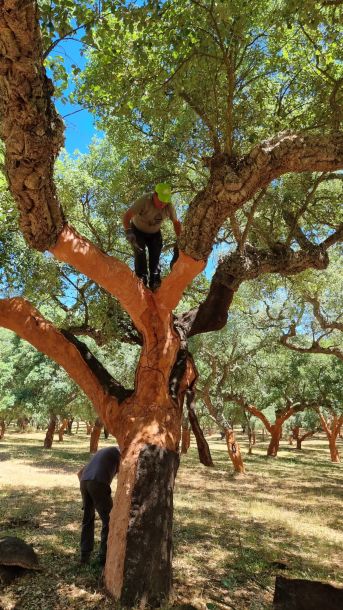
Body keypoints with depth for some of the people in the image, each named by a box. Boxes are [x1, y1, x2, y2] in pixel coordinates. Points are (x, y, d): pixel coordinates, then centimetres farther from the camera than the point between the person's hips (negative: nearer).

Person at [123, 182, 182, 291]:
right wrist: (128, 232, -51)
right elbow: (126, 216, -36)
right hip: (138, 230, -3)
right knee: (140, 251, -24)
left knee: (155, 255, -12)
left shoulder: (169, 206, -21)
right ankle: (141, 279, -28)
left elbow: (176, 223, -5)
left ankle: (155, 282, -15)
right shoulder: (144, 200, -34)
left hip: (154, 233, 3)